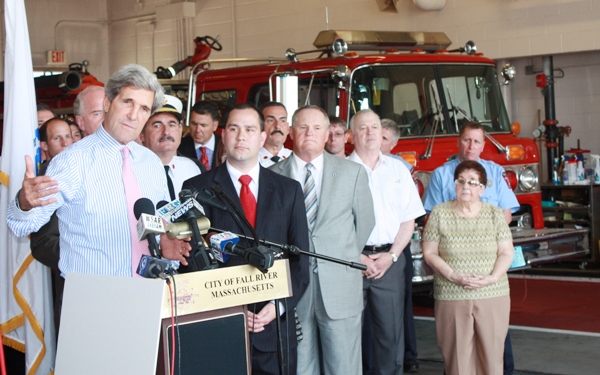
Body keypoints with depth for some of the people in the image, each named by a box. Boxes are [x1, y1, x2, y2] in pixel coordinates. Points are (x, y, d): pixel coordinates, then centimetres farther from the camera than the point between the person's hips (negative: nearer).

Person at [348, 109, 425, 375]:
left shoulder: (398, 170, 12)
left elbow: (408, 220, 10)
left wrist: (391, 256, -3)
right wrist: (357, 257, -8)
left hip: (389, 258, 2)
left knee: (391, 331, 2)